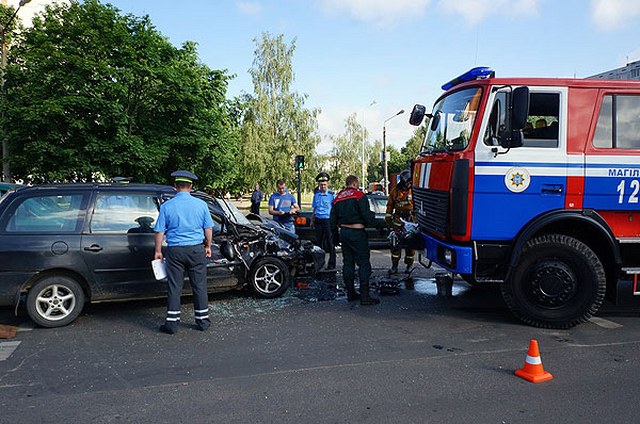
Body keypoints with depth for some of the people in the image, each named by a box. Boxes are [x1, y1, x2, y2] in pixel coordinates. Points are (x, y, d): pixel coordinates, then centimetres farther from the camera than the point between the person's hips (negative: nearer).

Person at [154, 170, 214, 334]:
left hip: (175, 250, -1)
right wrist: (208, 246, 16)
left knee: (175, 287, 7)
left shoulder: (167, 206, -4)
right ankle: (202, 320, 18)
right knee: (199, 285, 10)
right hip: (196, 250, 1)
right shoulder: (201, 204, -2)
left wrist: (158, 251, 8)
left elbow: (160, 231, -2)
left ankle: (172, 322, 11)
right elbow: (208, 228, 4)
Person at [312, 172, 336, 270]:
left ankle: (331, 265, 3)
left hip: (328, 221, -5)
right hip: (318, 221, 5)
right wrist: (312, 220, 19)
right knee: (319, 243, 11)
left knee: (330, 244, -3)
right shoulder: (316, 194, 10)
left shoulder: (331, 194, -4)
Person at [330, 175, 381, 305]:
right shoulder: (359, 195, -8)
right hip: (357, 232, -7)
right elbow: (367, 215, -16)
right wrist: (377, 225, -3)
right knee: (364, 263, -4)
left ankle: (350, 293, 17)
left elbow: (333, 219, 16)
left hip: (344, 232, 7)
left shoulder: (338, 198, 13)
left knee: (348, 262, 12)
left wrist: (335, 235, 23)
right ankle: (365, 296, -6)